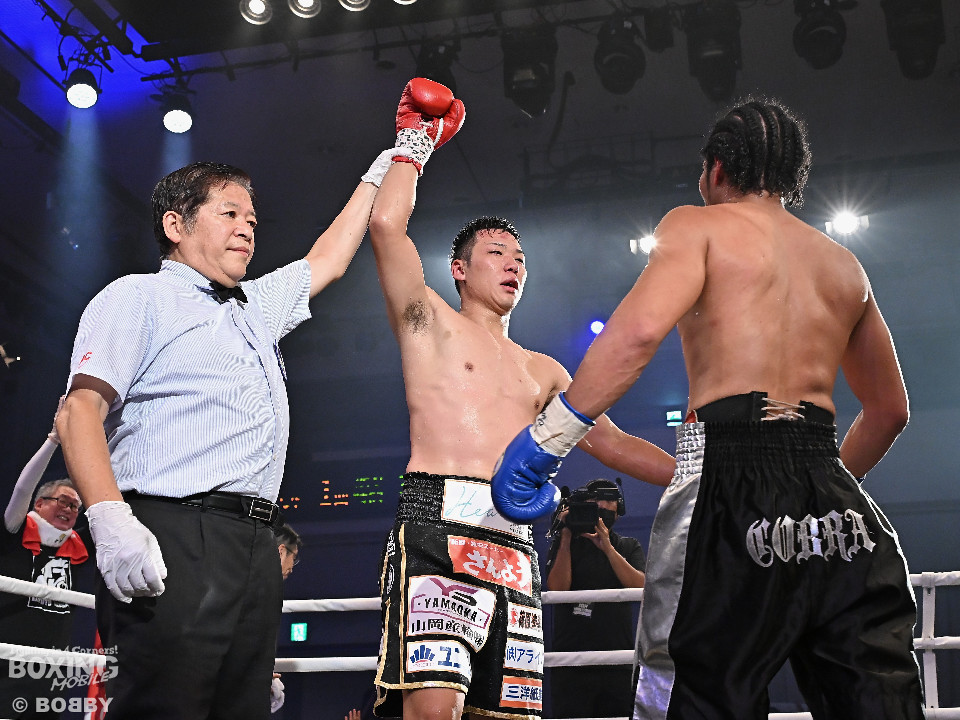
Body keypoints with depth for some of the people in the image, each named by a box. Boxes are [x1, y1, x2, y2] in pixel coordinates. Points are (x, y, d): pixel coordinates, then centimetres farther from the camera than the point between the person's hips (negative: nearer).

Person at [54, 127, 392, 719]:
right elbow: (81, 409, -5)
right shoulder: (139, 297, 7)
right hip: (173, 538, -7)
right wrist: (112, 522, -20)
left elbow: (329, 258, 42)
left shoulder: (259, 306, 29)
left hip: (255, 547, 7)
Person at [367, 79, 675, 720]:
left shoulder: (542, 371, 29)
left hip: (516, 543, 6)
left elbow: (612, 443, 27)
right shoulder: (432, 323, 14)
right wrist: (415, 143, 13)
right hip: (439, 523, -6)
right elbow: (387, 223, 0)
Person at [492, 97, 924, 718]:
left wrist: (549, 436, -11)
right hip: (840, 504, 6)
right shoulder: (843, 263, 24)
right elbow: (890, 410, 30)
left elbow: (641, 329, -14)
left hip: (732, 478, -6)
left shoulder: (698, 226, 7)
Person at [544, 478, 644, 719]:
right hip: (572, 663, -2)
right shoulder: (564, 545, 9)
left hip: (619, 663, 2)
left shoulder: (629, 547, 15)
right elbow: (557, 588, -8)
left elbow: (641, 587, -4)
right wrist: (566, 537, -7)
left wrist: (607, 547, -11)